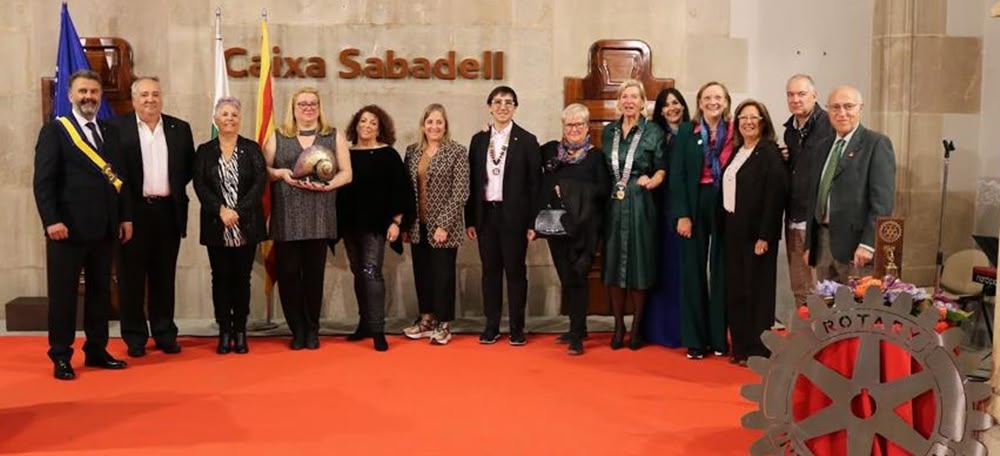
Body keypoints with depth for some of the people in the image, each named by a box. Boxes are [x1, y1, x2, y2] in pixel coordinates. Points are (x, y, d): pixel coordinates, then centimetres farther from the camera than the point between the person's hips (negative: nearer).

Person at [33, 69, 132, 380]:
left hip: (104, 227, 6)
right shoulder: (54, 130, -2)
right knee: (63, 294, 2)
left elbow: (120, 177, 13)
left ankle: (96, 350, 20)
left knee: (100, 291, 11)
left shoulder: (110, 132, 14)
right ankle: (61, 357, 10)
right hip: (68, 227, -5)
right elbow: (43, 181, -9)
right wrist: (52, 221, -17)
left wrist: (125, 217, 7)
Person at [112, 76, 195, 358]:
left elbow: (190, 166, 16)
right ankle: (135, 337, 12)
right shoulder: (117, 127, -2)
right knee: (132, 277, 4)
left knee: (164, 276, 9)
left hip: (168, 211, 3)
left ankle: (165, 334, 17)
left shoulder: (180, 128, 9)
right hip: (132, 211, -3)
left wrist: (176, 188, 4)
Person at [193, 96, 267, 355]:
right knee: (221, 279, 4)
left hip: (246, 226, 0)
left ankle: (240, 332, 11)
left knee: (242, 279, 4)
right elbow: (199, 185, -2)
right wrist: (221, 210, -16)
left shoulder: (252, 149, 5)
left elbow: (260, 182, -5)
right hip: (216, 227, 1)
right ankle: (225, 332, 10)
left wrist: (239, 211, -15)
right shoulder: (204, 151, 8)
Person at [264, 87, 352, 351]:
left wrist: (326, 185, -12)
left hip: (319, 218, 0)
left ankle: (312, 330, 12)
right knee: (288, 273, -2)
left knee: (314, 273, 1)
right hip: (287, 218, 1)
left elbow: (346, 173, 6)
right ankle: (297, 330, 9)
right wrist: (280, 173, -9)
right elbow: (263, 171, 11)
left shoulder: (334, 137, 11)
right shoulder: (277, 138, 12)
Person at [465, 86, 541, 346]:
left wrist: (533, 222, -8)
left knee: (515, 270, 3)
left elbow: (534, 183, -3)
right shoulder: (479, 140, 8)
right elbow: (473, 182, 8)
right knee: (490, 270, 8)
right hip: (486, 214, 3)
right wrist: (469, 220, 4)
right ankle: (492, 325, 16)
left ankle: (517, 327, 11)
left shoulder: (526, 140, -1)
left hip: (514, 215, -3)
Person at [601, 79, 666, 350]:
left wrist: (652, 181, -19)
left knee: (639, 264, 1)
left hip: (640, 204, -3)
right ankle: (618, 326, 16)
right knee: (612, 264, 4)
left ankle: (637, 327, 14)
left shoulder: (653, 132, 2)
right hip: (612, 204, 3)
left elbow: (662, 169, 0)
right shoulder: (608, 132, 12)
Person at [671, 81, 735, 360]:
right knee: (694, 271, 4)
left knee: (721, 271, 6)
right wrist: (682, 215, -9)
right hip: (695, 206, 0)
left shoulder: (734, 133, 2)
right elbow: (677, 175, -2)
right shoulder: (686, 132, 2)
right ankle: (695, 339, 11)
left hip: (725, 208, 0)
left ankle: (719, 337, 15)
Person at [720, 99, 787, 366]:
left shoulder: (770, 153, -9)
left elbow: (775, 196, -15)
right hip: (733, 229, 7)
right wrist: (726, 226, 8)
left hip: (756, 231, -7)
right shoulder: (736, 151, 14)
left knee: (757, 291, 0)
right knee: (735, 290, 10)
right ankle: (740, 347, 20)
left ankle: (758, 351, 8)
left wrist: (765, 236, -19)